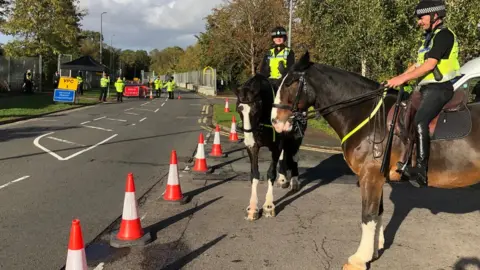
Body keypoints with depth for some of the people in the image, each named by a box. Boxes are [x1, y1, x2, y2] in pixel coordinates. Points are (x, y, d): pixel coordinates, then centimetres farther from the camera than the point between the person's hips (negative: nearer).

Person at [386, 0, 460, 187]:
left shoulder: (444, 35, -10)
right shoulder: (429, 37, 20)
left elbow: (430, 65, -20)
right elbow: (418, 65, 20)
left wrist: (402, 79, -22)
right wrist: (397, 78, 8)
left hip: (440, 88, -10)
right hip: (426, 89, 10)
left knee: (420, 121, -28)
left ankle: (421, 171, -29)